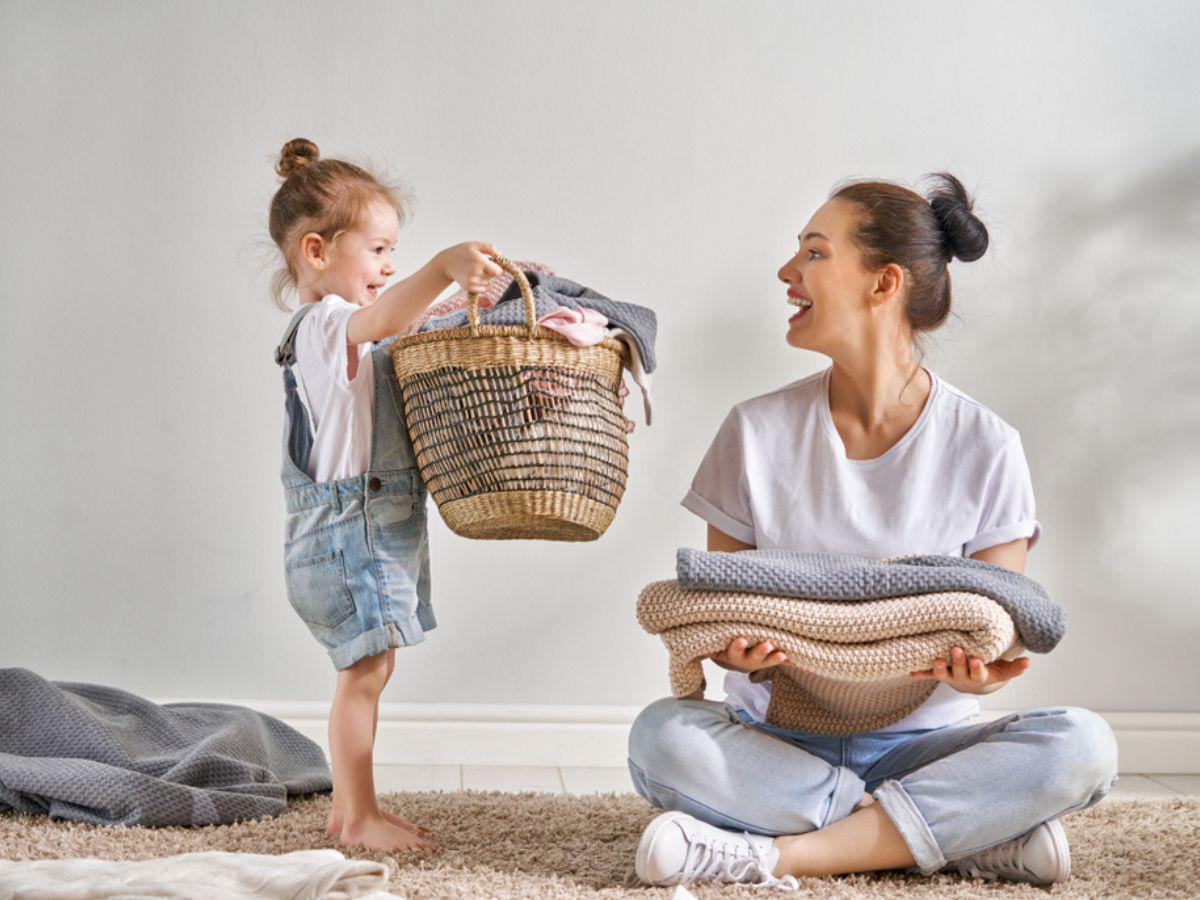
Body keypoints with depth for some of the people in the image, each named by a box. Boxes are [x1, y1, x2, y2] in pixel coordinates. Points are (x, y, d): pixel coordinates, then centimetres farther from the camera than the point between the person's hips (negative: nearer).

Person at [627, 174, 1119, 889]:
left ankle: (775, 854, -24)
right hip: (778, 737, 1)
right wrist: (735, 648, -22)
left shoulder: (985, 446, -2)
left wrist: (979, 671, -25)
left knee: (1081, 746, -26)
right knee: (661, 736, -30)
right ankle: (978, 837, -23)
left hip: (918, 741, -1)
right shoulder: (759, 431, 1)